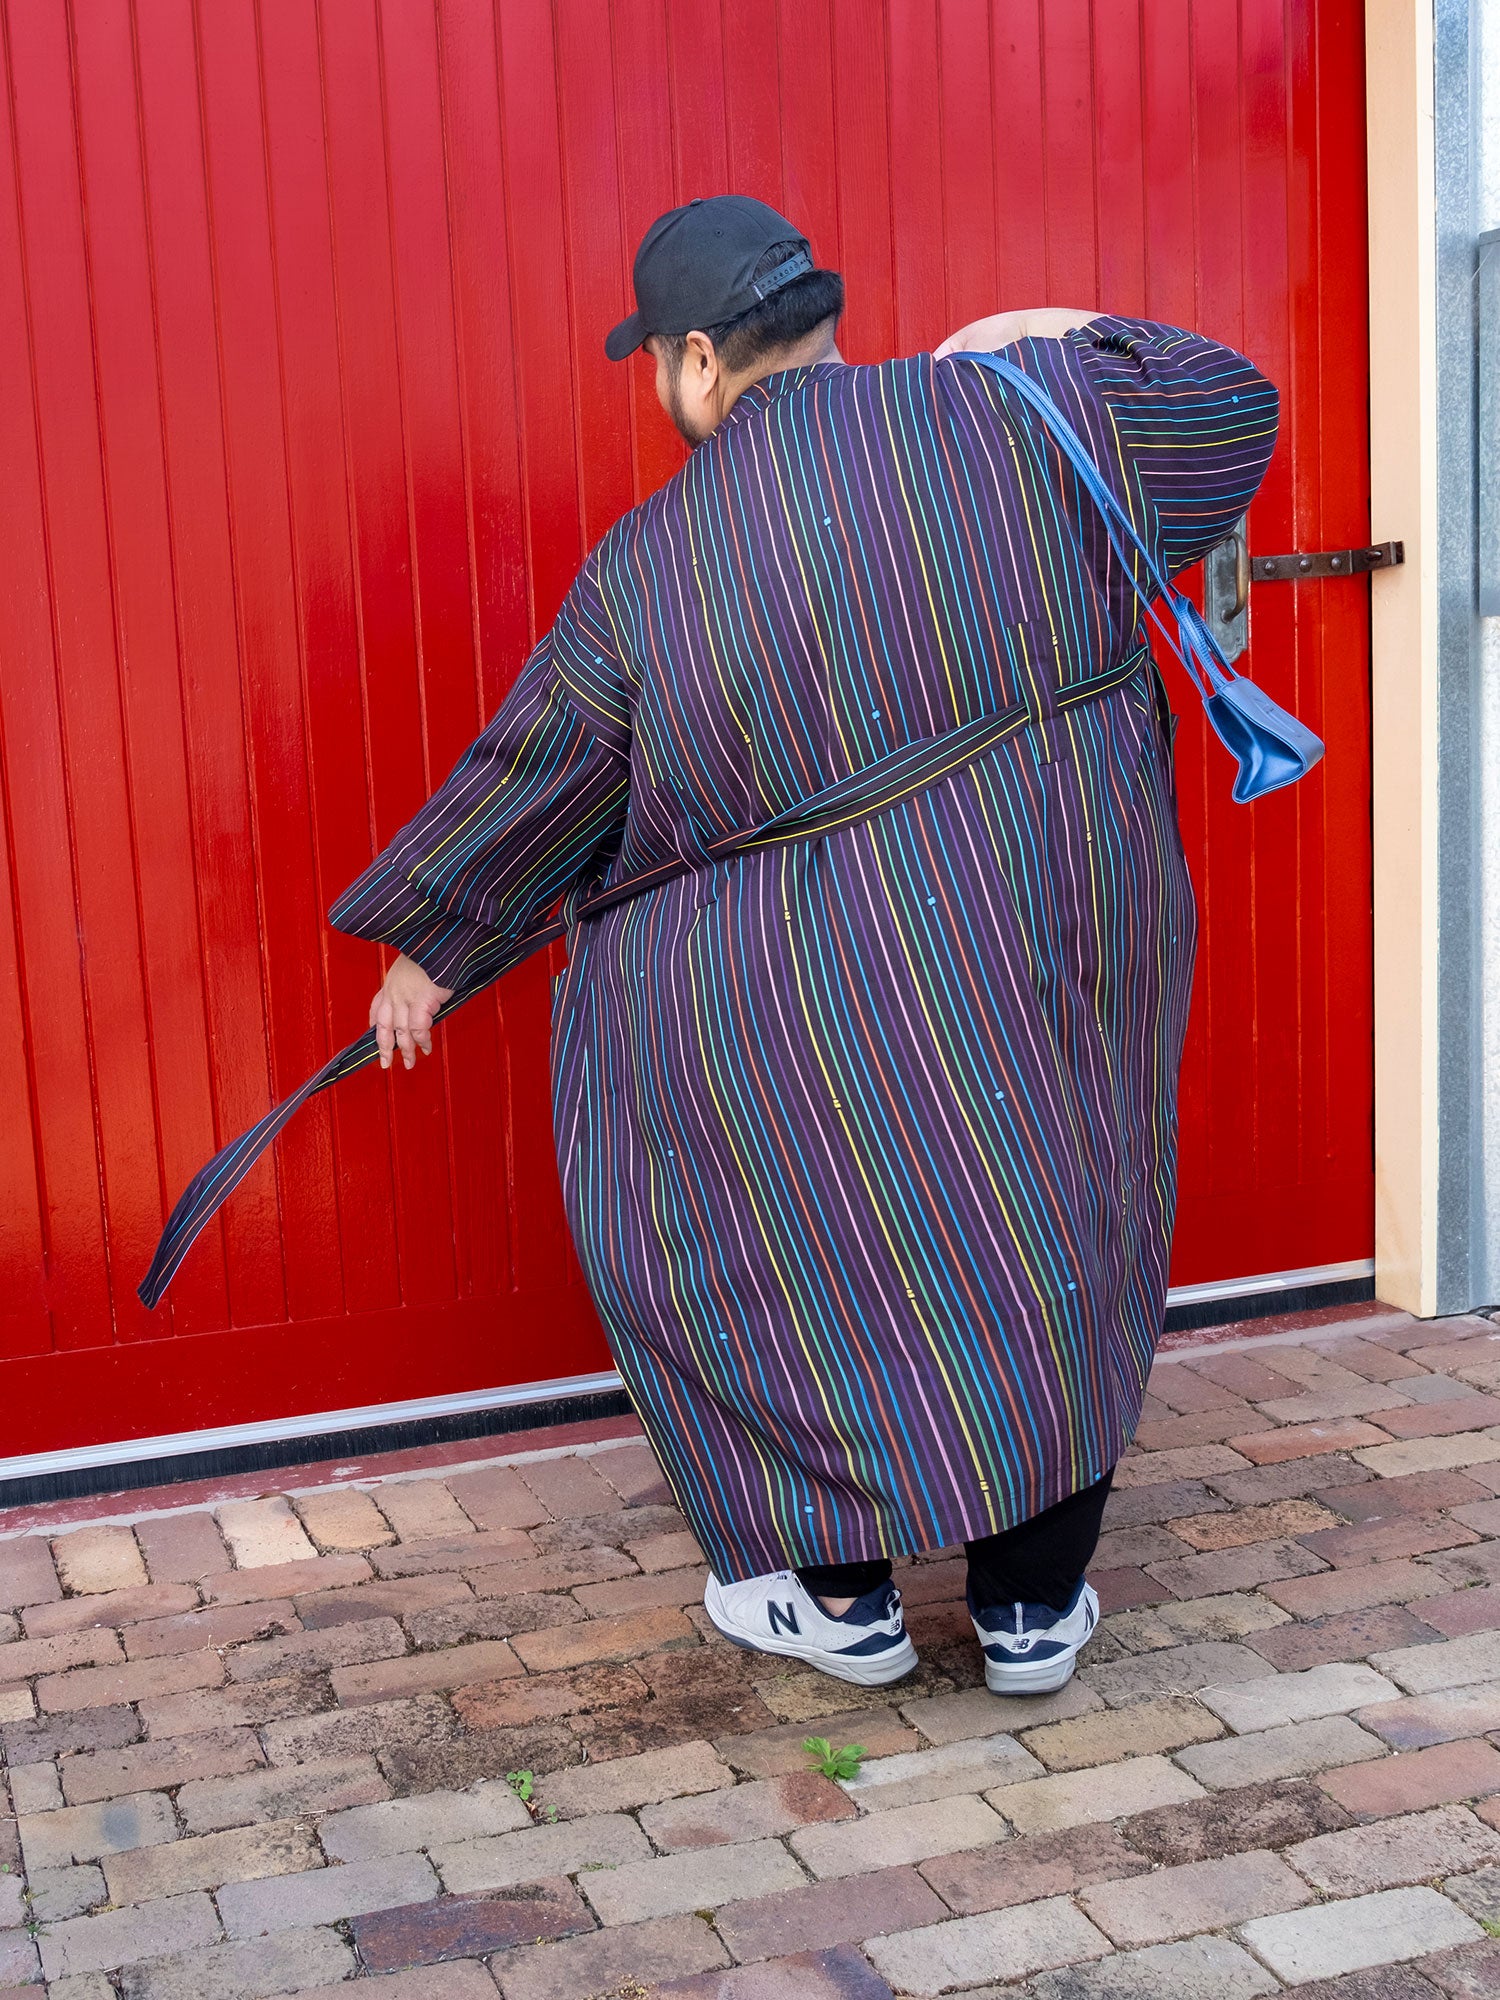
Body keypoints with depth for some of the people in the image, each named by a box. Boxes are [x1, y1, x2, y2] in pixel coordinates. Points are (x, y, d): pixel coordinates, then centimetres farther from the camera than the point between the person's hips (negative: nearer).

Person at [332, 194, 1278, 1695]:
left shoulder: (646, 574, -7)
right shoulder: (1006, 416, -4)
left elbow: (526, 786, 4)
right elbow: (1227, 410, 8)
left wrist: (429, 950, 19)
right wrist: (1067, 341, 21)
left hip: (811, 997, -3)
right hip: (1069, 940, 3)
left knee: (761, 1235, 18)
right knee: (1056, 1238, 19)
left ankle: (838, 1588, 24)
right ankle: (1035, 1603, 26)